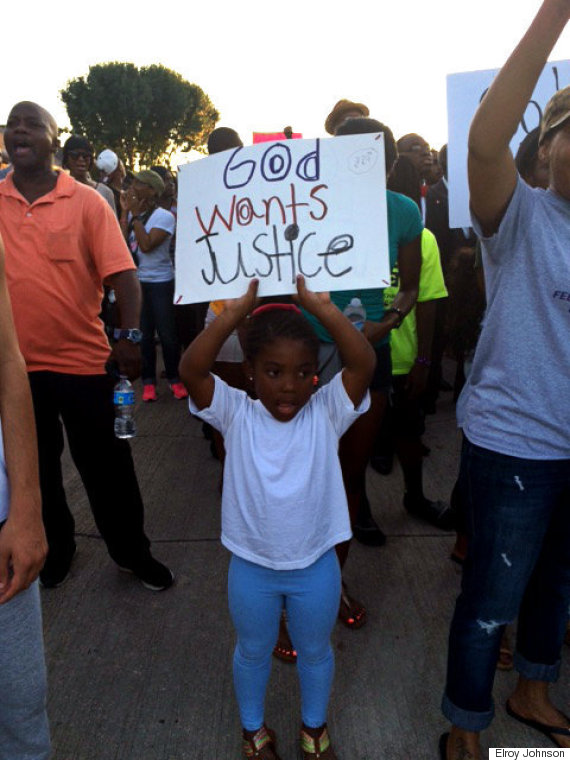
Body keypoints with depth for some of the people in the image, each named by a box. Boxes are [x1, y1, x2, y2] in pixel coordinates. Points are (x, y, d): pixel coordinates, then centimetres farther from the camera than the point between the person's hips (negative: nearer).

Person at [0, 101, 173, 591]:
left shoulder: (86, 202, -4)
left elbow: (122, 274, -12)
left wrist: (129, 336, -25)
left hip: (82, 361, -3)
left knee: (108, 468, 8)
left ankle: (133, 552, 29)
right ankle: (57, 545, 41)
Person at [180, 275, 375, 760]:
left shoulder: (327, 413, -14)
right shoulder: (236, 415, -14)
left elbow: (364, 362, -29)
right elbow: (191, 369, -30)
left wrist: (321, 306, -33)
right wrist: (235, 312, -35)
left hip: (316, 565, 1)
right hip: (251, 566, 0)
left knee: (315, 651, 24)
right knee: (253, 652, 24)